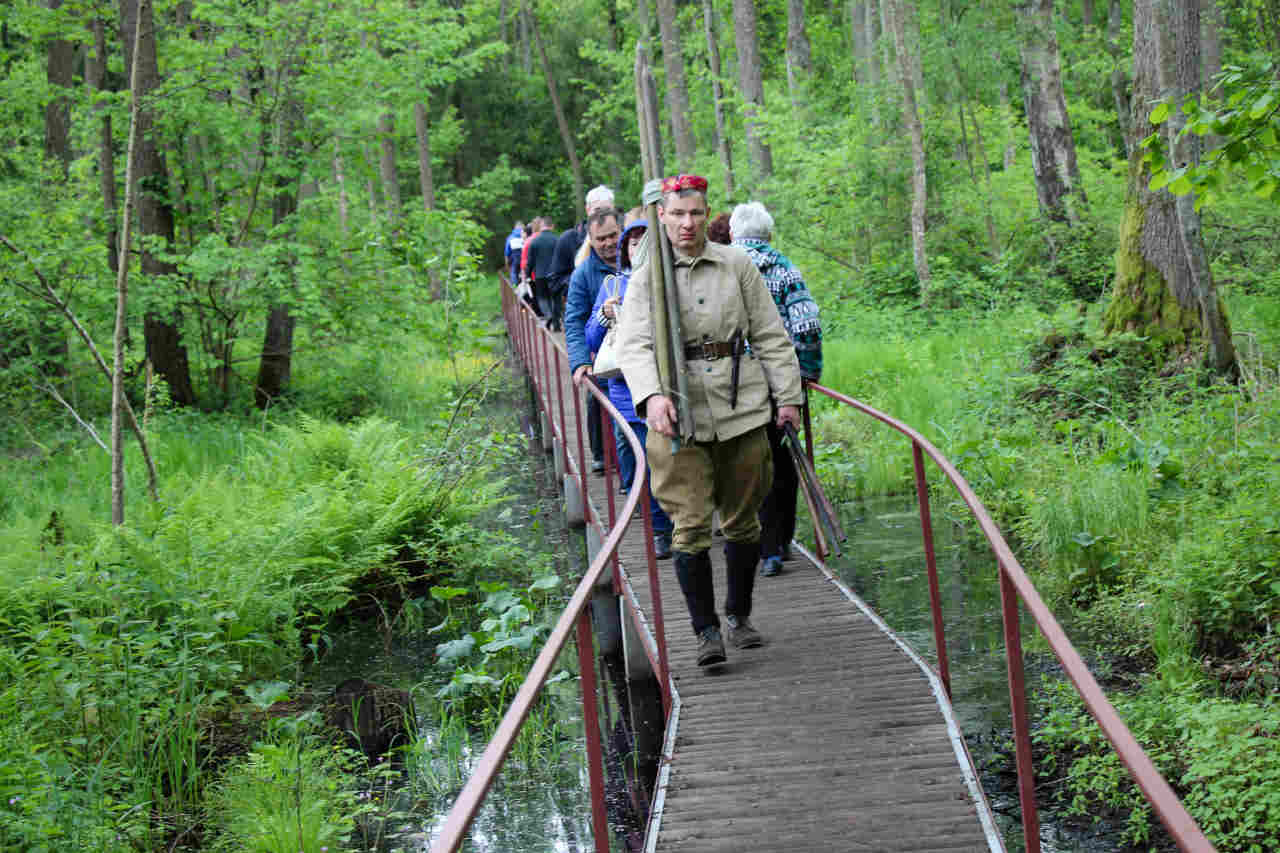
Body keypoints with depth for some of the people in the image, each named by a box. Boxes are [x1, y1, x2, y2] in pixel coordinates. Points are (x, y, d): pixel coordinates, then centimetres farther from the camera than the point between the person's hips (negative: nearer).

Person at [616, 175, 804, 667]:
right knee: (691, 525, -7)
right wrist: (652, 396, -28)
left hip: (741, 405, 2)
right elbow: (634, 345, -10)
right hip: (678, 411, -2)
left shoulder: (736, 266, 8)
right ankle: (706, 631, 1)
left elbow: (769, 334, 12)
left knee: (742, 518, 11)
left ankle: (740, 616, 27)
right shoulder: (646, 277, 2)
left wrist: (787, 395, 7)